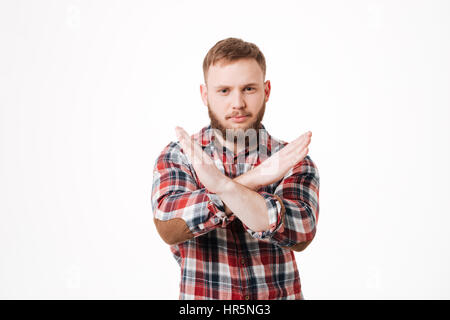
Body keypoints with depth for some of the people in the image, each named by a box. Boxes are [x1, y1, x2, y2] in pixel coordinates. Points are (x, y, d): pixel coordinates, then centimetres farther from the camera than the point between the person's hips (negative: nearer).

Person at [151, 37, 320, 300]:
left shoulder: (294, 162, 0)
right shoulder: (177, 156, 0)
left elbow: (301, 234, -16)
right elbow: (168, 226, -14)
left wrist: (223, 185, -27)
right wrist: (249, 181, -24)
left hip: (281, 294, 0)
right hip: (200, 295, 0)